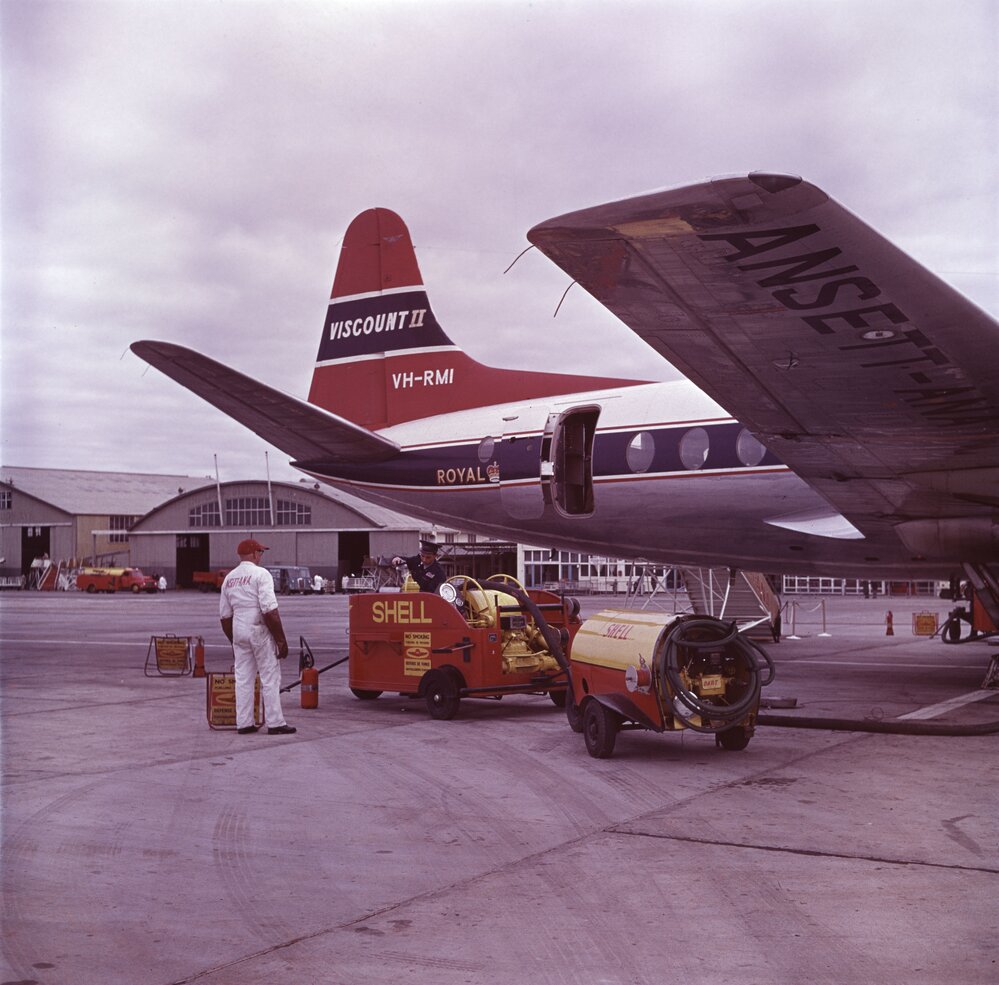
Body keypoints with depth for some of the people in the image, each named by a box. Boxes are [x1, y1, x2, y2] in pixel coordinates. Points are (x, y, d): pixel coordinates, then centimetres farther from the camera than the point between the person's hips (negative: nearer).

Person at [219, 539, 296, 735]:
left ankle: (244, 723, 11)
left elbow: (224, 616, 14)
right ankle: (275, 723, 0)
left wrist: (233, 642, 23)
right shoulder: (260, 574, -9)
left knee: (243, 679, 10)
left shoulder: (229, 578, 12)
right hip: (259, 631, -6)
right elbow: (270, 611, -17)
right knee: (270, 677, -1)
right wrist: (281, 639, -14)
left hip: (238, 632, 6)